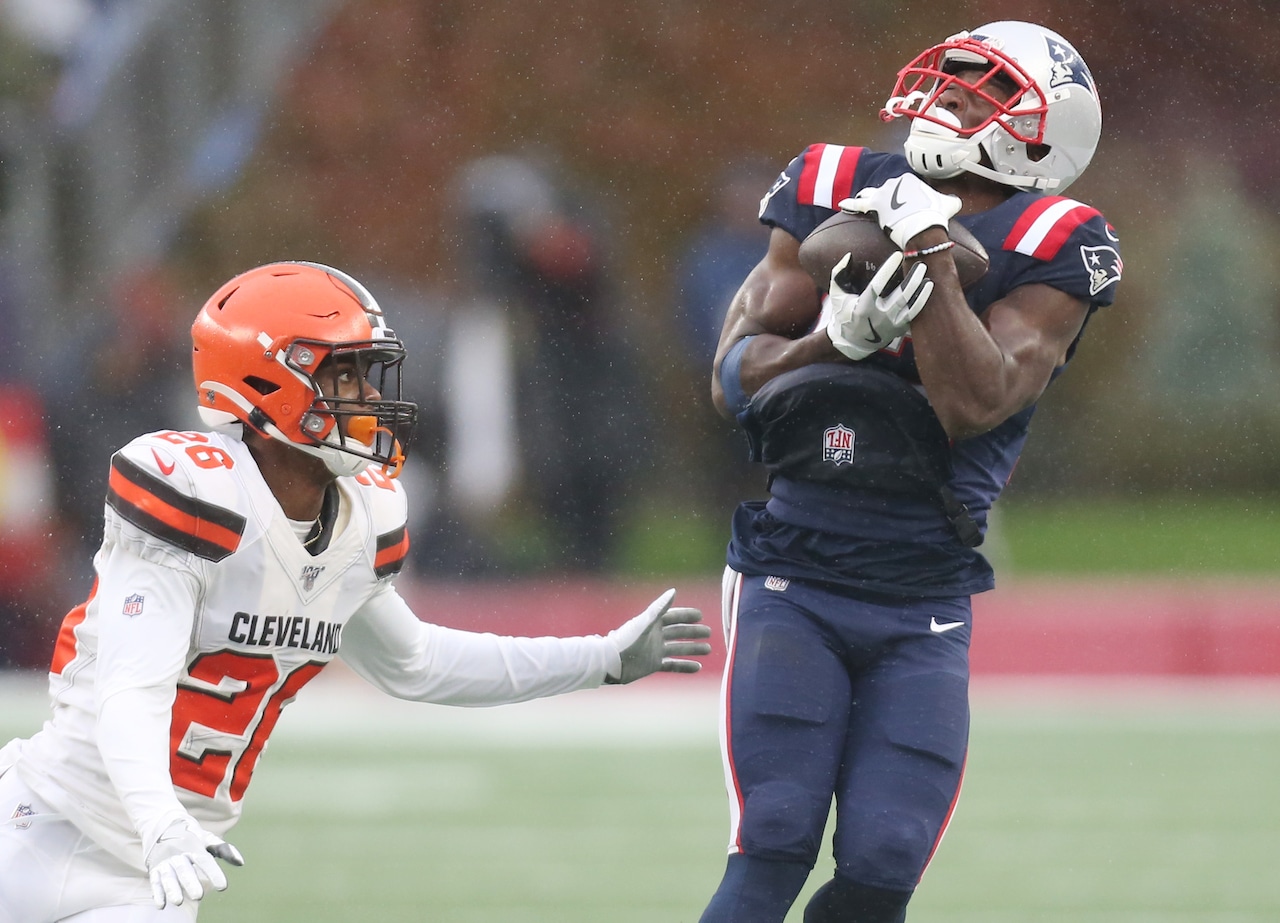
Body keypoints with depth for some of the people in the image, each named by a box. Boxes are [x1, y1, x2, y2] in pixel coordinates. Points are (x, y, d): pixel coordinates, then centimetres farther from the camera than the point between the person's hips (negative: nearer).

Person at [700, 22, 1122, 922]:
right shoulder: (837, 195, 5)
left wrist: (930, 249, -19)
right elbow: (733, 377, 1)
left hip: (923, 611, 0)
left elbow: (975, 405, -15)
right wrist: (838, 335, -18)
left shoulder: (1050, 251, -2)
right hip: (793, 585, 0)